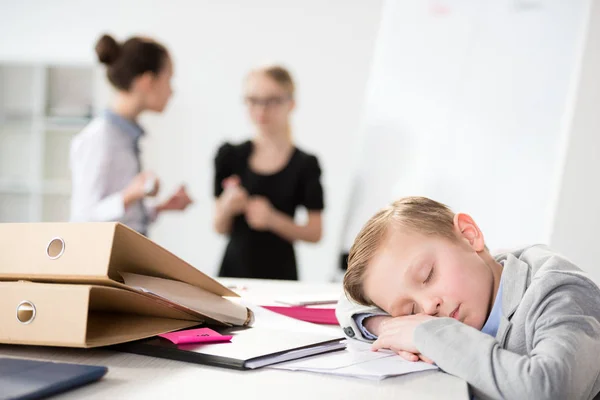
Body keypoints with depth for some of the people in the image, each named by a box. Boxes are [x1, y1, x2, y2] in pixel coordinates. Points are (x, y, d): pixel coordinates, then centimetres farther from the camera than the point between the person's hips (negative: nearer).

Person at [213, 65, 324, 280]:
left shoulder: (305, 164, -1)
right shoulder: (230, 155, 5)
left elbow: (314, 233, -2)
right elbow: (220, 228, 6)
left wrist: (273, 219, -16)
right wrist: (226, 207, -14)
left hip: (279, 271, -2)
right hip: (234, 266, 2)